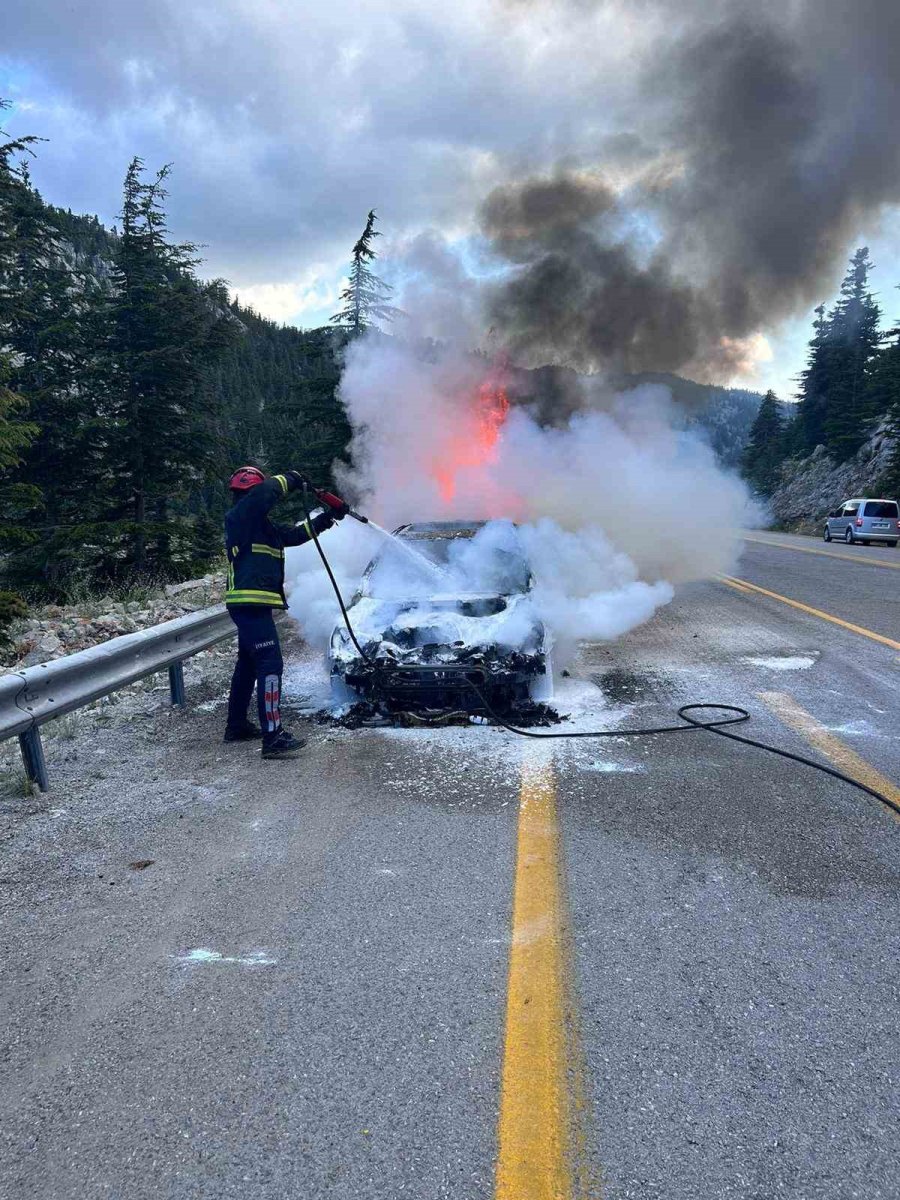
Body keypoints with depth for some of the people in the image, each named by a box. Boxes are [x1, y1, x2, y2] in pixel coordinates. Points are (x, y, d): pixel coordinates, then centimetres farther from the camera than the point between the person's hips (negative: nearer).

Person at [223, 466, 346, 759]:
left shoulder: (259, 524, 21)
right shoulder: (240, 515, -8)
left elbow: (294, 534, 26)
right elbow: (264, 493, -26)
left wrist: (327, 518, 24)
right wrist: (290, 480, -8)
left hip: (250, 604, 11)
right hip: (251, 602, -11)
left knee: (248, 664, 19)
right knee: (270, 665, -15)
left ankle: (237, 726, 31)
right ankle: (273, 737, -17)